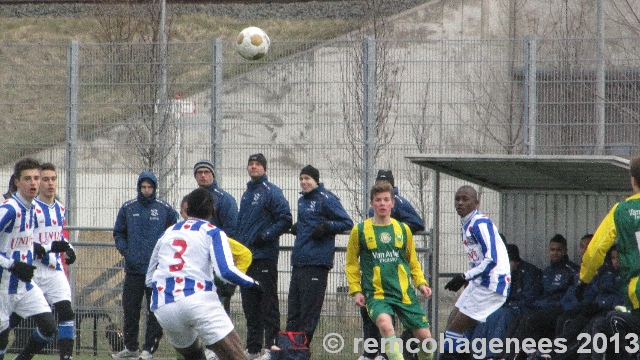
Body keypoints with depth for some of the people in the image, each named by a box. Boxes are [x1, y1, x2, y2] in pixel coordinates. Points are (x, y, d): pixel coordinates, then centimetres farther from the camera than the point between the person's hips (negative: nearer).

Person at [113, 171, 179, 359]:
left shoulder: (165, 209, 4)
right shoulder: (128, 208, 9)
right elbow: (118, 233, 15)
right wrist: (125, 250, 0)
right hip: (133, 268, 2)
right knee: (130, 309, 5)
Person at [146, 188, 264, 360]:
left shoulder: (167, 233, 23)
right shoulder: (212, 233, 9)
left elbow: (149, 279, 28)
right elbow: (226, 271, -7)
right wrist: (252, 285, 8)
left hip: (163, 309, 5)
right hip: (198, 300, -5)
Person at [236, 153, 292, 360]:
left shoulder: (271, 192, -5)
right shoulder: (247, 194, 19)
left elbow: (285, 220, -12)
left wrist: (265, 237, -16)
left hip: (265, 256, -8)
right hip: (246, 257, 8)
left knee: (268, 303, -8)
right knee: (249, 304, 10)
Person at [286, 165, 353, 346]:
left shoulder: (326, 199, -5)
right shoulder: (302, 200, 20)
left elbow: (347, 223, -6)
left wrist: (327, 227, -18)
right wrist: (296, 227, 13)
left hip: (317, 262, -8)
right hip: (298, 261, 8)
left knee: (310, 308, -7)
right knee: (293, 305, 8)